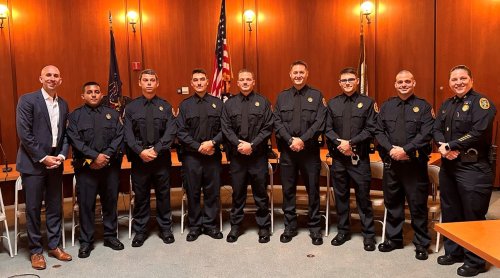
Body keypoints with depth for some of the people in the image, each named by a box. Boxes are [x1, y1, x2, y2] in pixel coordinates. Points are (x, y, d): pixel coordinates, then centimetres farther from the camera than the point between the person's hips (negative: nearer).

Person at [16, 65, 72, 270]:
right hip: (33, 163, -5)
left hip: (55, 163, 5)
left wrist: (62, 155, -4)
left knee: (55, 207, 11)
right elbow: (24, 133, -12)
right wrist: (43, 158, -14)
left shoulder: (63, 104, 10)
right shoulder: (27, 100, -7)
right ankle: (36, 250, 18)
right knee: (33, 209, 5)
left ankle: (54, 245, 25)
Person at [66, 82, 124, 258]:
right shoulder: (75, 116, 5)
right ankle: (86, 241, 15)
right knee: (86, 204, 2)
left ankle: (110, 236, 24)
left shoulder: (112, 114, 10)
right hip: (85, 167, -2)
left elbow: (119, 137, 0)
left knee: (111, 202, 9)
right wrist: (95, 156, -16)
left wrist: (106, 156, -13)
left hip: (110, 166, 2)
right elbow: (75, 140, -6)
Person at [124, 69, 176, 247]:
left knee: (163, 194, 10)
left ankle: (165, 229, 24)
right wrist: (141, 151, -16)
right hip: (139, 158, 0)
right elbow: (128, 134, -4)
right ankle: (140, 231, 23)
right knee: (141, 196, 9)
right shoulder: (131, 107, 3)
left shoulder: (165, 106, 3)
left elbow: (170, 132, -6)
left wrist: (156, 150, -16)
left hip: (162, 158, 0)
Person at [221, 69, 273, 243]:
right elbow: (226, 128, 2)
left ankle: (263, 226, 19)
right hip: (236, 155, 2)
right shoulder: (230, 104, 9)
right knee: (237, 192, 10)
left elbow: (268, 128, -4)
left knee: (261, 192, 6)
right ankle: (235, 226, 24)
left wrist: (252, 145, -13)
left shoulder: (263, 102, 3)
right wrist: (239, 144, -12)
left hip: (258, 155, -1)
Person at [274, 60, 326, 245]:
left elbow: (320, 122, -6)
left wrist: (302, 140, -16)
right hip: (287, 151, 2)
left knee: (313, 190, 5)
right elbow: (277, 123, 1)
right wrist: (291, 140, -13)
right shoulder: (282, 97, 9)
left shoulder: (317, 96, 4)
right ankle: (290, 227, 22)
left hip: (310, 151, -2)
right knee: (288, 190, 8)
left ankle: (315, 228, 19)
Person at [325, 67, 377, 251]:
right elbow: (328, 129, 3)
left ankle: (368, 234, 17)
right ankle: (343, 231, 26)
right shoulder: (333, 103, 8)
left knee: (363, 196, 4)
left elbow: (370, 129, -6)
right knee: (340, 195, 11)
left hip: (360, 158, -2)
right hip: (338, 157, 3)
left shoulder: (367, 102, 1)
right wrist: (339, 143, -13)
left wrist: (351, 143, -15)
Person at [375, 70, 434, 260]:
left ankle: (421, 244, 18)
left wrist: (405, 150, -18)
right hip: (391, 162, 3)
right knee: (392, 202, 12)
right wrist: (391, 149, -11)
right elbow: (379, 132, 4)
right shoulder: (386, 106, 10)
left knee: (418, 204, 4)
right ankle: (393, 239, 27)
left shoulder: (423, 106, 0)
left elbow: (426, 134, -11)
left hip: (415, 163, -3)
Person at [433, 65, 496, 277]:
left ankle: (475, 261, 18)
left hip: (473, 168, -7)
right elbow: (437, 129, 7)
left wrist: (450, 146, -16)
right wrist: (443, 147, -14)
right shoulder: (446, 105, 14)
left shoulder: (481, 102, -9)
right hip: (448, 166, 7)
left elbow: (478, 132, -21)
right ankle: (453, 251, 33)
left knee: (473, 215, 2)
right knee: (450, 212, 17)